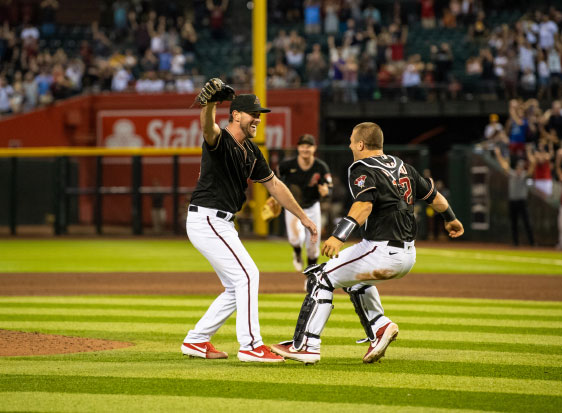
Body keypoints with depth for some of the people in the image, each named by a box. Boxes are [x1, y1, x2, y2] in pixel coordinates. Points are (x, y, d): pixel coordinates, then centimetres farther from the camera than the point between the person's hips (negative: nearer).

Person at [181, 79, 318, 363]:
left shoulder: (251, 151, 11)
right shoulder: (219, 140, -16)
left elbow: (274, 184, 18)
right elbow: (208, 127, -41)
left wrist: (303, 217, 19)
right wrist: (209, 101, -64)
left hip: (221, 224, 10)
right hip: (206, 220, -10)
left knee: (237, 288, 13)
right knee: (247, 275, -14)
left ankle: (196, 341, 21)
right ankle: (250, 346, -13)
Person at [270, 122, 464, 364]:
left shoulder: (362, 170, -9)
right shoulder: (401, 167, 15)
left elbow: (364, 205, -28)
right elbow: (433, 194, 23)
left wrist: (339, 235, -41)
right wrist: (450, 219, 42)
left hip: (382, 252, -8)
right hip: (408, 256, 8)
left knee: (322, 277, 0)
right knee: (353, 277, 32)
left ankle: (306, 346, -6)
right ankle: (379, 327, 18)